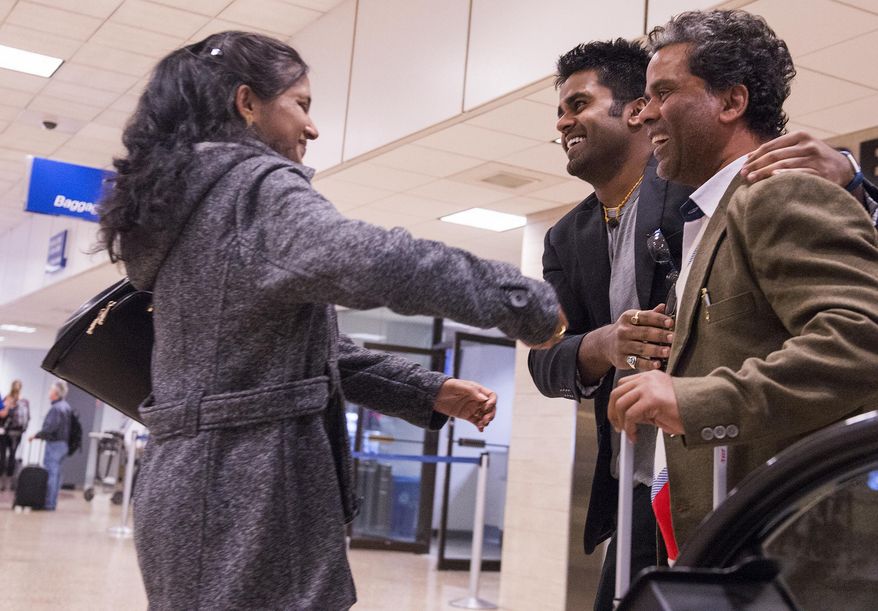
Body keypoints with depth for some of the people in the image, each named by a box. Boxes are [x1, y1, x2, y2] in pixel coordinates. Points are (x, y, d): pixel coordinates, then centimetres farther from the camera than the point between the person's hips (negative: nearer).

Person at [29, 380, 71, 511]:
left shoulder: (56, 408, -17)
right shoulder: (66, 407, 12)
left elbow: (50, 427, -24)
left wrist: (36, 436, -13)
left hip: (54, 444, -9)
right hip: (63, 443, 9)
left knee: (50, 474, -5)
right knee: (56, 474, 13)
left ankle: (49, 503, -4)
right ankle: (52, 502, 17)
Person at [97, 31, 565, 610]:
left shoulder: (186, 202, 20)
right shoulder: (258, 185, -9)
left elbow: (303, 346, 19)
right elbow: (366, 259, -30)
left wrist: (428, 391, 13)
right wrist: (527, 301, -22)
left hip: (192, 484, 10)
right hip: (250, 489, -10)